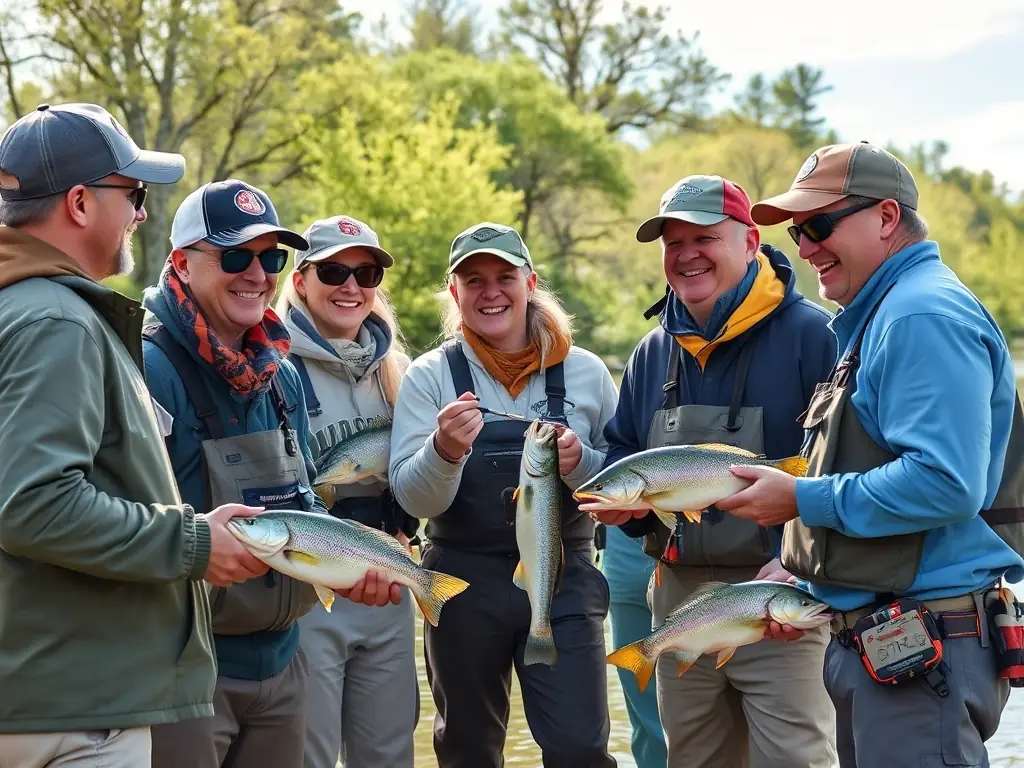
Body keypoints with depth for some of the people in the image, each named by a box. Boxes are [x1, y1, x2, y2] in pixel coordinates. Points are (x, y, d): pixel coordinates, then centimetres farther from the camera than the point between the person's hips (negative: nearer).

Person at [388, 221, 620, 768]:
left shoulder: (584, 372, 2)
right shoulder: (429, 377, 0)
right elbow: (413, 498, -7)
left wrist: (580, 464, -14)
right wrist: (445, 451, -27)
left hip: (564, 580, 0)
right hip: (465, 583, 0)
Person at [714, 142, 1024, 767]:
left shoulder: (924, 317, -15)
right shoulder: (877, 318, 19)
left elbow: (944, 482, -26)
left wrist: (802, 499, -16)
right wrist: (800, 571, 13)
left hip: (926, 644, -11)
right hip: (878, 640, 11)